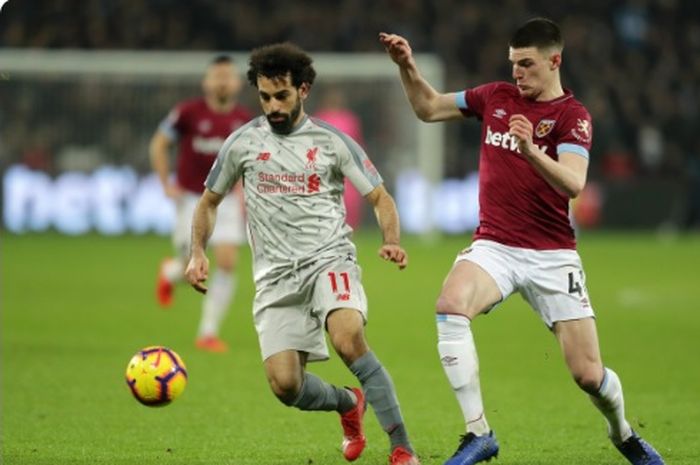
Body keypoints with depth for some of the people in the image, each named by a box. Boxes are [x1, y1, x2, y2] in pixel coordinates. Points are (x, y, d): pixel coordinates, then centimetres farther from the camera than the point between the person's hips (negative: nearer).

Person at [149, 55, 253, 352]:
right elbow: (159, 144, 1)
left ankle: (208, 333, 1)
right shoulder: (189, 113, -10)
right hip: (191, 197, -3)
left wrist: (244, 194, 4)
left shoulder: (244, 120, 0)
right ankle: (170, 271, 35)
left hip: (226, 198, 3)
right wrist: (166, 184, -5)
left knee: (227, 263, -9)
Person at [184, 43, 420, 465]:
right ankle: (348, 403, 26)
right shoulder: (242, 143, 6)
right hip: (276, 274, 3)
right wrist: (198, 253, 3)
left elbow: (380, 197, 6)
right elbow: (210, 201, 19)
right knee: (285, 384, -10)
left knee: (348, 338, -33)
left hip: (330, 259, -2)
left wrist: (392, 241, -13)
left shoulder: (332, 142, 2)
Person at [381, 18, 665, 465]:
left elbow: (573, 183, -23)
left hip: (552, 256, -3)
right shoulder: (495, 97, 8)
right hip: (494, 247, 3)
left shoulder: (572, 115, -7)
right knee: (450, 305, -31)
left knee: (589, 375, -4)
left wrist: (531, 150, -39)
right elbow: (429, 107, 21)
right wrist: (407, 66, 4)